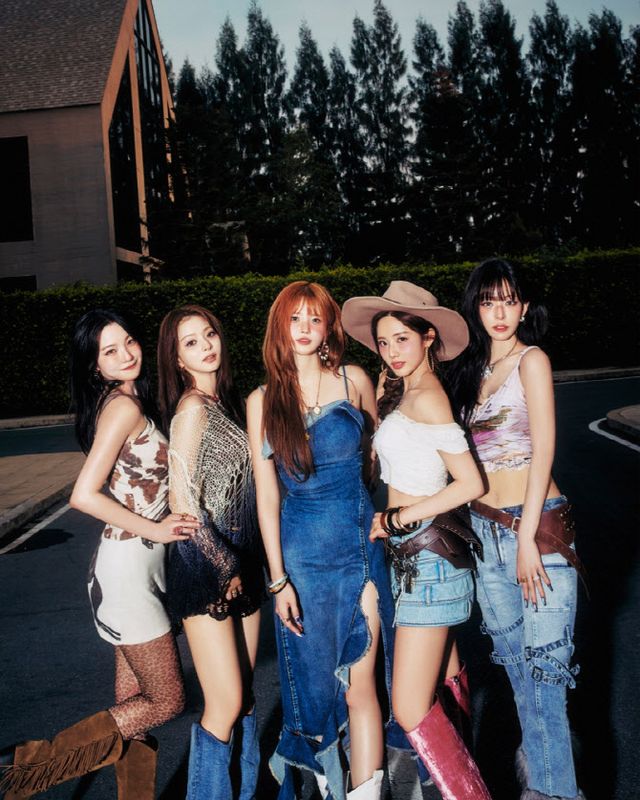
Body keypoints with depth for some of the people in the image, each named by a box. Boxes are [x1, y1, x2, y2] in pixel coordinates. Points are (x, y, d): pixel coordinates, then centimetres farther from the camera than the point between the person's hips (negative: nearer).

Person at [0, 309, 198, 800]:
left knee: (135, 701, 17)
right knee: (166, 701, 3)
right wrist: (155, 529, -17)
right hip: (129, 567, -9)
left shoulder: (129, 401, 11)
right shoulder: (124, 406, -16)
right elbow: (84, 496, -22)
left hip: (139, 566, 9)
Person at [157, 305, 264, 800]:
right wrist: (225, 568, -9)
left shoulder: (226, 401, 10)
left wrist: (247, 567, 10)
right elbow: (182, 501, -16)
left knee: (244, 692, 15)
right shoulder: (192, 408, -13)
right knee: (225, 704, -3)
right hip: (205, 568, -7)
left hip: (241, 562, 8)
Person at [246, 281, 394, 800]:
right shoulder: (262, 402, 0)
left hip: (361, 543, 0)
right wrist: (278, 580, -4)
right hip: (302, 551, 0)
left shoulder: (355, 381, 1)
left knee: (360, 684, 3)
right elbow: (267, 496, -1)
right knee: (316, 679, 10)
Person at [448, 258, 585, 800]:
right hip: (484, 531, 6)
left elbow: (543, 451, -12)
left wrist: (527, 538, -15)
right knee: (514, 659, 15)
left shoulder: (531, 360, -6)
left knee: (545, 665, -2)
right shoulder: (471, 370, 12)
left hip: (537, 526, -6)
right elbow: (471, 457, 12)